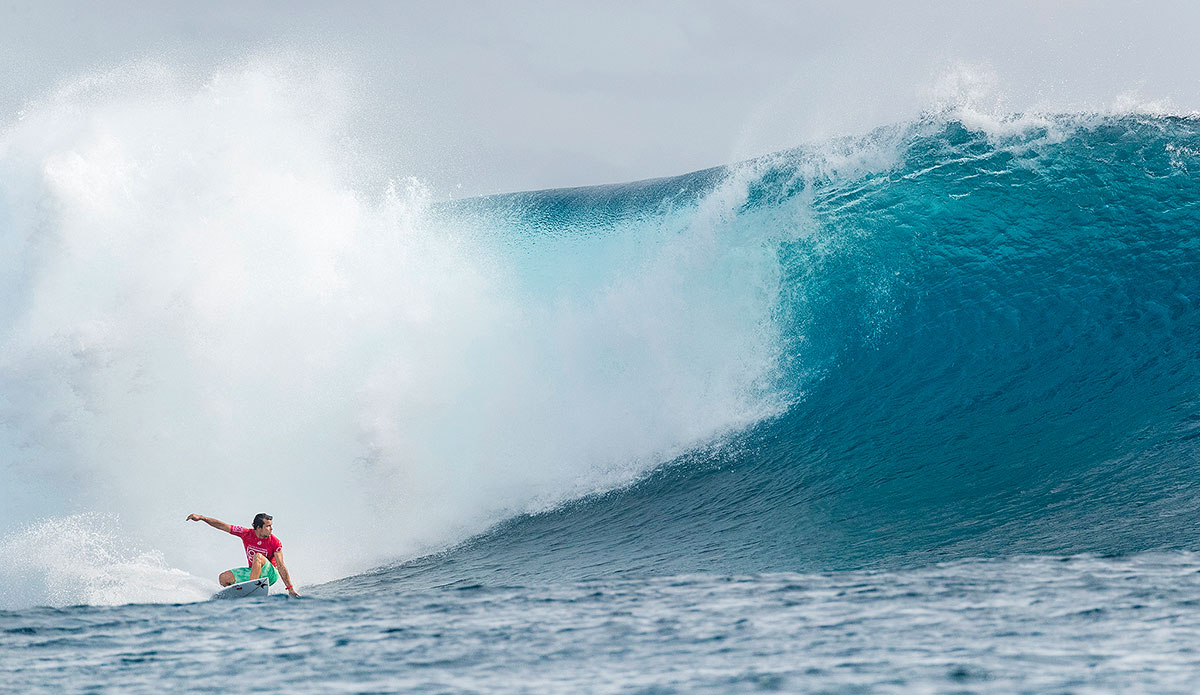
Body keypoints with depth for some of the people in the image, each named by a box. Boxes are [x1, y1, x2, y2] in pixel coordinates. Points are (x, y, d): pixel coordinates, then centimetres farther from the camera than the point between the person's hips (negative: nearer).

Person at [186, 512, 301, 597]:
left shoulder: (275, 543, -16)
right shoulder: (247, 534, -9)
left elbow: (281, 566, -18)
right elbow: (222, 526, -6)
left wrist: (290, 588, -21)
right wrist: (201, 517, -10)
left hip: (270, 574, -5)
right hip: (253, 572, 5)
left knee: (258, 556, -34)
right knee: (223, 578, -7)